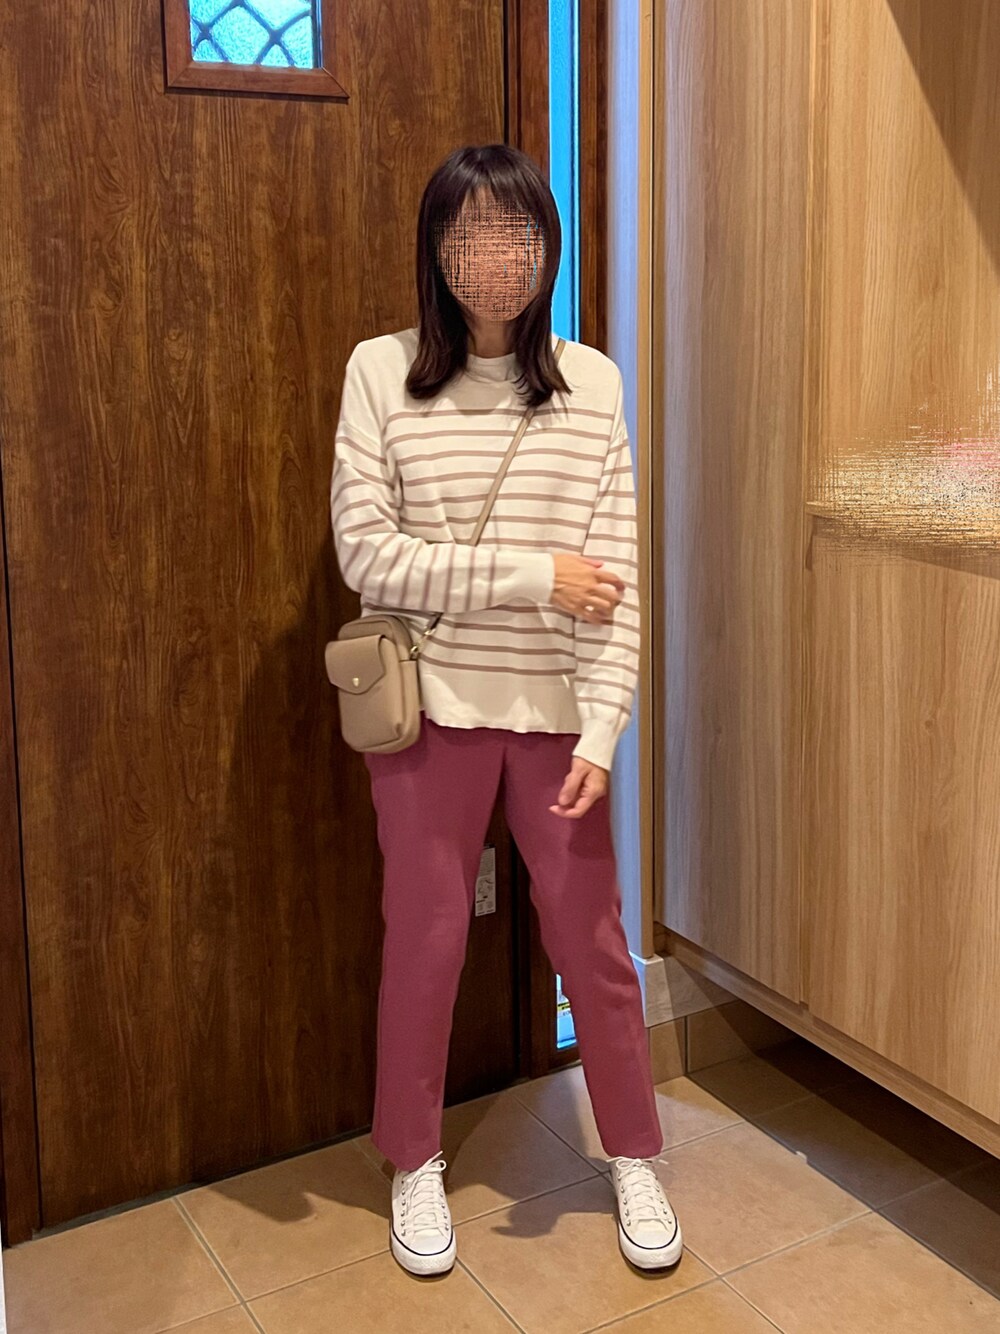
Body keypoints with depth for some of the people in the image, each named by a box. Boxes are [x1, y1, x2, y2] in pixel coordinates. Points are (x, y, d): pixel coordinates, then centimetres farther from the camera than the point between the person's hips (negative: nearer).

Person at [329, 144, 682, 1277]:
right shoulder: (381, 371, -5)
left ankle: (634, 1156, 34)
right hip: (430, 706, -1)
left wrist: (601, 729, -11)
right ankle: (415, 1165, 33)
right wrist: (535, 576, -15)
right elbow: (366, 556, -11)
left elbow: (618, 574, -3)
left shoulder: (591, 381, 0)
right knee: (425, 936, 11)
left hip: (554, 709, 1)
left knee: (591, 936, 12)